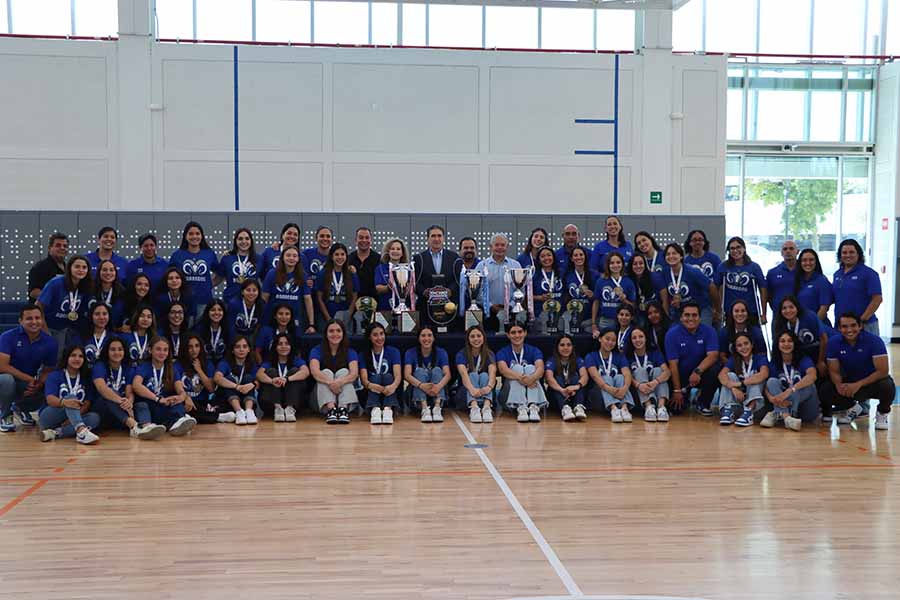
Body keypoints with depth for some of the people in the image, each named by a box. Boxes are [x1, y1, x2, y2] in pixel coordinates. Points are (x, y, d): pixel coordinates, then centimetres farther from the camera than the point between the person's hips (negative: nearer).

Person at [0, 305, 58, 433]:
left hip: (30, 384, 4)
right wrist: (29, 379, -27)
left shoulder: (49, 342, -7)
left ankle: (21, 407, 16)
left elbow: (47, 370, -1)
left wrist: (39, 384, -24)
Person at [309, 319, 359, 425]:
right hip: (322, 398, -1)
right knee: (326, 372, -23)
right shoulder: (317, 351, -1)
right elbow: (315, 371, -21)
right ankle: (330, 409, -47)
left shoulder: (350, 352, 2)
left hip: (345, 394, 1)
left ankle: (344, 409, -43)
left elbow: (354, 373, -17)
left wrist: (340, 382, -39)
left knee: (344, 371, -21)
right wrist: (330, 382, -41)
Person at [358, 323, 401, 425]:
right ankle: (374, 409, -51)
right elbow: (364, 378, -10)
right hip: (371, 395, 0)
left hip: (390, 394, 0)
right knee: (376, 377, -27)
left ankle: (388, 409, -49)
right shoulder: (364, 355, 5)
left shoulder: (393, 352, 4)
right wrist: (370, 385, -36)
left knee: (387, 376, -27)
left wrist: (393, 386, -36)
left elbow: (398, 375, -11)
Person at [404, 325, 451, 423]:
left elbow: (447, 374, -16)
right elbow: (407, 375, -18)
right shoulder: (411, 353, -2)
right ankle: (424, 409, -44)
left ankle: (437, 408, -42)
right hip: (417, 393, -1)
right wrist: (421, 385, -38)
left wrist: (439, 386, -39)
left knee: (437, 370, -23)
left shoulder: (441, 352, -1)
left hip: (437, 393, 1)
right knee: (420, 371, -25)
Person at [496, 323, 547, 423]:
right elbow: (503, 369, -20)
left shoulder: (533, 351, 4)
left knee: (530, 368, -23)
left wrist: (531, 378, -41)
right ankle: (521, 408, -42)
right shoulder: (503, 352, 2)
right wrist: (521, 378, -40)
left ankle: (533, 407, -43)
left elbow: (540, 368, -16)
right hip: (510, 394, -1)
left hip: (532, 391, 1)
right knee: (517, 367, -23)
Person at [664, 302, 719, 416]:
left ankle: (704, 404, -5)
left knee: (715, 370, -32)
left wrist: (698, 371, -38)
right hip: (681, 375, -1)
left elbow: (713, 355, -21)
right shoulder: (672, 334, -11)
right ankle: (685, 396, 22)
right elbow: (673, 364, -14)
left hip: (701, 374, 1)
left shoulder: (708, 331, -8)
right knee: (675, 408, -18)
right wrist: (677, 391, -18)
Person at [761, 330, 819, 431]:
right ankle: (786, 417, -43)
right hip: (784, 405, 2)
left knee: (807, 384, -27)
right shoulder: (773, 364, 6)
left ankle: (776, 415, -37)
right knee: (772, 381, -19)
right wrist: (772, 398, -32)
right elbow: (767, 387, -6)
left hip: (807, 412, -2)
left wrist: (789, 391, -40)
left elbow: (812, 376, -25)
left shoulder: (804, 360, -2)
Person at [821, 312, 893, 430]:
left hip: (873, 381, -3)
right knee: (824, 392, -21)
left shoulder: (874, 341, -20)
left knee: (887, 387, -37)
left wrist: (858, 385, -34)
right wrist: (839, 385, -29)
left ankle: (883, 413, 1)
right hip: (849, 383, 3)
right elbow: (834, 371, -5)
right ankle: (852, 408, 13)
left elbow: (883, 371, -24)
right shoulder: (834, 343, -10)